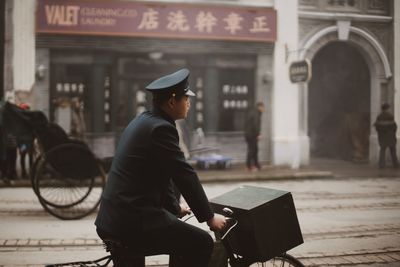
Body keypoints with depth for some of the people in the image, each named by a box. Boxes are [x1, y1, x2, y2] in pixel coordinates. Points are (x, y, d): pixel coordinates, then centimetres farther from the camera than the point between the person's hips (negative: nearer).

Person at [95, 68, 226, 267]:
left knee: (182, 235, 28)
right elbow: (185, 177, -14)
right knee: (202, 243, -5)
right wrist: (209, 217, -4)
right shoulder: (160, 128, -16)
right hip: (132, 221, -10)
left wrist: (175, 207, 27)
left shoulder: (144, 121, 14)